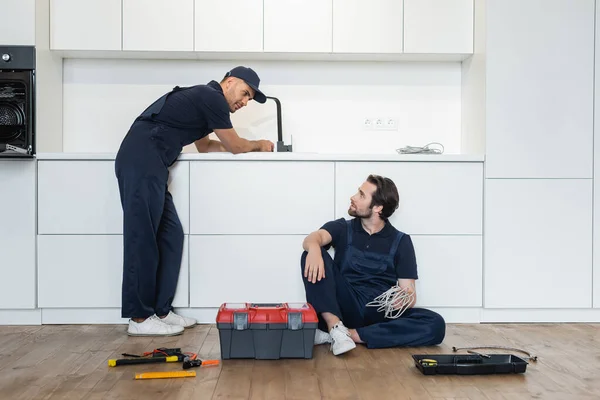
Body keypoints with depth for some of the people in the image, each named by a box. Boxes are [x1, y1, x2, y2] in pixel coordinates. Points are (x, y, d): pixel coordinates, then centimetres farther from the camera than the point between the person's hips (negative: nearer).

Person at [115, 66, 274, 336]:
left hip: (146, 164, 10)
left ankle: (160, 311, 12)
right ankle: (139, 319, -1)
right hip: (142, 163, -10)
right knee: (143, 239, -8)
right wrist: (259, 145, 23)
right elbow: (235, 147, 4)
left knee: (170, 235, 8)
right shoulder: (213, 98, -4)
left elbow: (204, 146, 38)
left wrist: (243, 145, 35)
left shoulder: (204, 98, 25)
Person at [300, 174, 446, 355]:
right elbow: (314, 238, -13)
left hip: (381, 313, 0)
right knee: (314, 256, -19)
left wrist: (406, 299, -22)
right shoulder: (342, 228, 9)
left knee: (435, 324, -27)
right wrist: (314, 248, -38)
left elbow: (409, 292, 3)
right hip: (345, 307, 0)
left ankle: (349, 334, -30)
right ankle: (335, 326, -32)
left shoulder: (400, 241, 8)